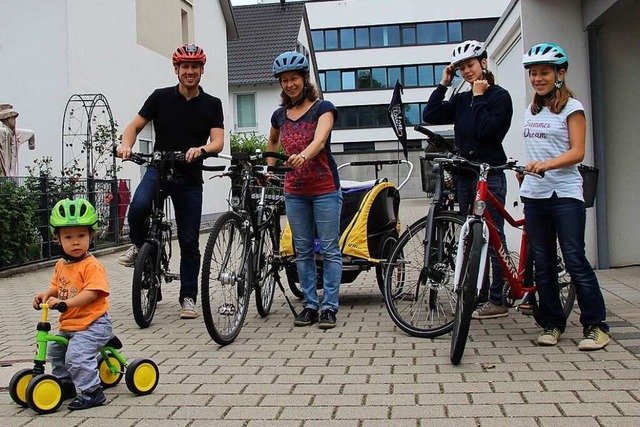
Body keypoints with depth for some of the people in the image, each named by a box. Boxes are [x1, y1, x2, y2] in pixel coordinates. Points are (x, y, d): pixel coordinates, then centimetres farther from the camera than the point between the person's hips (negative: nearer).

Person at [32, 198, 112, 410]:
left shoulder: (92, 265, -19)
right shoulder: (61, 265, 8)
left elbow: (92, 293, -28)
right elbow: (56, 286, 18)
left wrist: (65, 302, -35)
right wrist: (46, 294, -4)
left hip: (93, 324, -10)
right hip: (68, 324, 10)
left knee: (76, 355, -23)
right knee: (55, 350, 22)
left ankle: (92, 392, -9)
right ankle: (66, 384, 39)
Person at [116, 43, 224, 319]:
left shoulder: (212, 104, 3)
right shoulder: (161, 97, 3)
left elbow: (218, 142, -8)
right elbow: (135, 126, 4)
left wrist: (201, 149, -31)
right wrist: (126, 144, -18)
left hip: (190, 178, 1)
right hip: (158, 169, -1)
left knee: (189, 242, 2)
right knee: (138, 207, -32)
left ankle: (188, 297, 16)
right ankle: (138, 245, 0)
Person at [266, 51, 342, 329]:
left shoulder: (323, 108, -5)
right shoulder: (280, 115, 10)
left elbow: (319, 140, -23)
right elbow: (272, 142, 30)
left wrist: (303, 156, -43)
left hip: (325, 189, -4)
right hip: (294, 192, 5)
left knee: (329, 250, -2)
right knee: (303, 251, 7)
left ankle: (329, 307, 4)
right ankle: (310, 304, 15)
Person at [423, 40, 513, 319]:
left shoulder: (499, 96, -2)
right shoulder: (461, 100, 16)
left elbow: (485, 130, -16)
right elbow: (430, 116, 4)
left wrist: (479, 97, -8)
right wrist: (443, 84, 4)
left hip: (489, 175, -7)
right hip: (465, 175, 7)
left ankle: (498, 301, -2)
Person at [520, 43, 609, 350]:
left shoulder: (571, 107, -1)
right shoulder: (531, 111, 16)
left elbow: (577, 152, -11)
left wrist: (547, 164, -25)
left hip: (565, 193, -6)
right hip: (534, 194, 6)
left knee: (575, 261, -8)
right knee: (542, 264, 7)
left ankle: (595, 325, 1)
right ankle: (551, 323, 16)